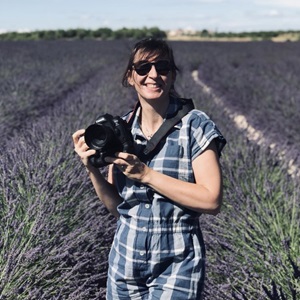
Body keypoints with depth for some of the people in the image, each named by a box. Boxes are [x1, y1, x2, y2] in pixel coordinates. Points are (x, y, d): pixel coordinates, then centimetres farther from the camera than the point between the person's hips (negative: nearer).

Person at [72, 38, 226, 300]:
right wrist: (92, 170, -12)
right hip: (125, 260, 4)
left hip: (177, 265, -4)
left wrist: (146, 174, -22)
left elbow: (212, 201, -18)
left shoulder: (195, 126, -11)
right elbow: (117, 207, 4)